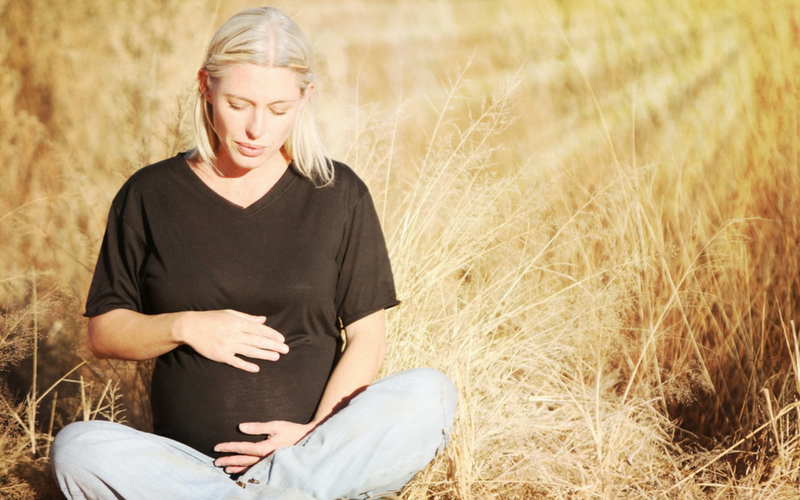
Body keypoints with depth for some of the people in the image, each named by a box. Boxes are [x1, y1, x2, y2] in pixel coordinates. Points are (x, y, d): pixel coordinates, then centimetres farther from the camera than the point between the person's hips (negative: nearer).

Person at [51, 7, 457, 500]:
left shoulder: (339, 194, 5)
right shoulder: (149, 195, 5)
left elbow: (368, 336, 3)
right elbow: (103, 332, 8)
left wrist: (317, 435, -12)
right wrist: (184, 327, -11)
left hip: (317, 449, 0)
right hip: (189, 460, 0)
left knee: (431, 395, -27)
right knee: (78, 449, -30)